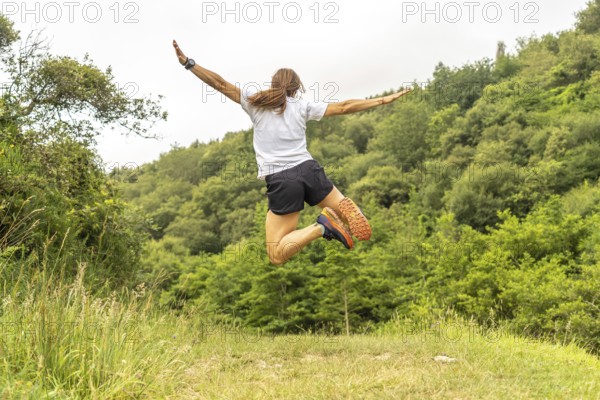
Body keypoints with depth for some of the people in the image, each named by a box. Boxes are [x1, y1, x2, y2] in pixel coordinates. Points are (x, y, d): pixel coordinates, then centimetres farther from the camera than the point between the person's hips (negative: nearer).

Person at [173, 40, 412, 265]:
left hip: (281, 181, -2)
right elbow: (343, 107, 12)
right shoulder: (302, 105, 12)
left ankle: (320, 228, -25)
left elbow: (220, 84, 7)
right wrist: (383, 100, 19)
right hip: (308, 170, 2)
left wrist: (188, 63, 12)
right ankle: (337, 213, -16)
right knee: (342, 207, 24)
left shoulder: (254, 100, 9)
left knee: (276, 257, 1)